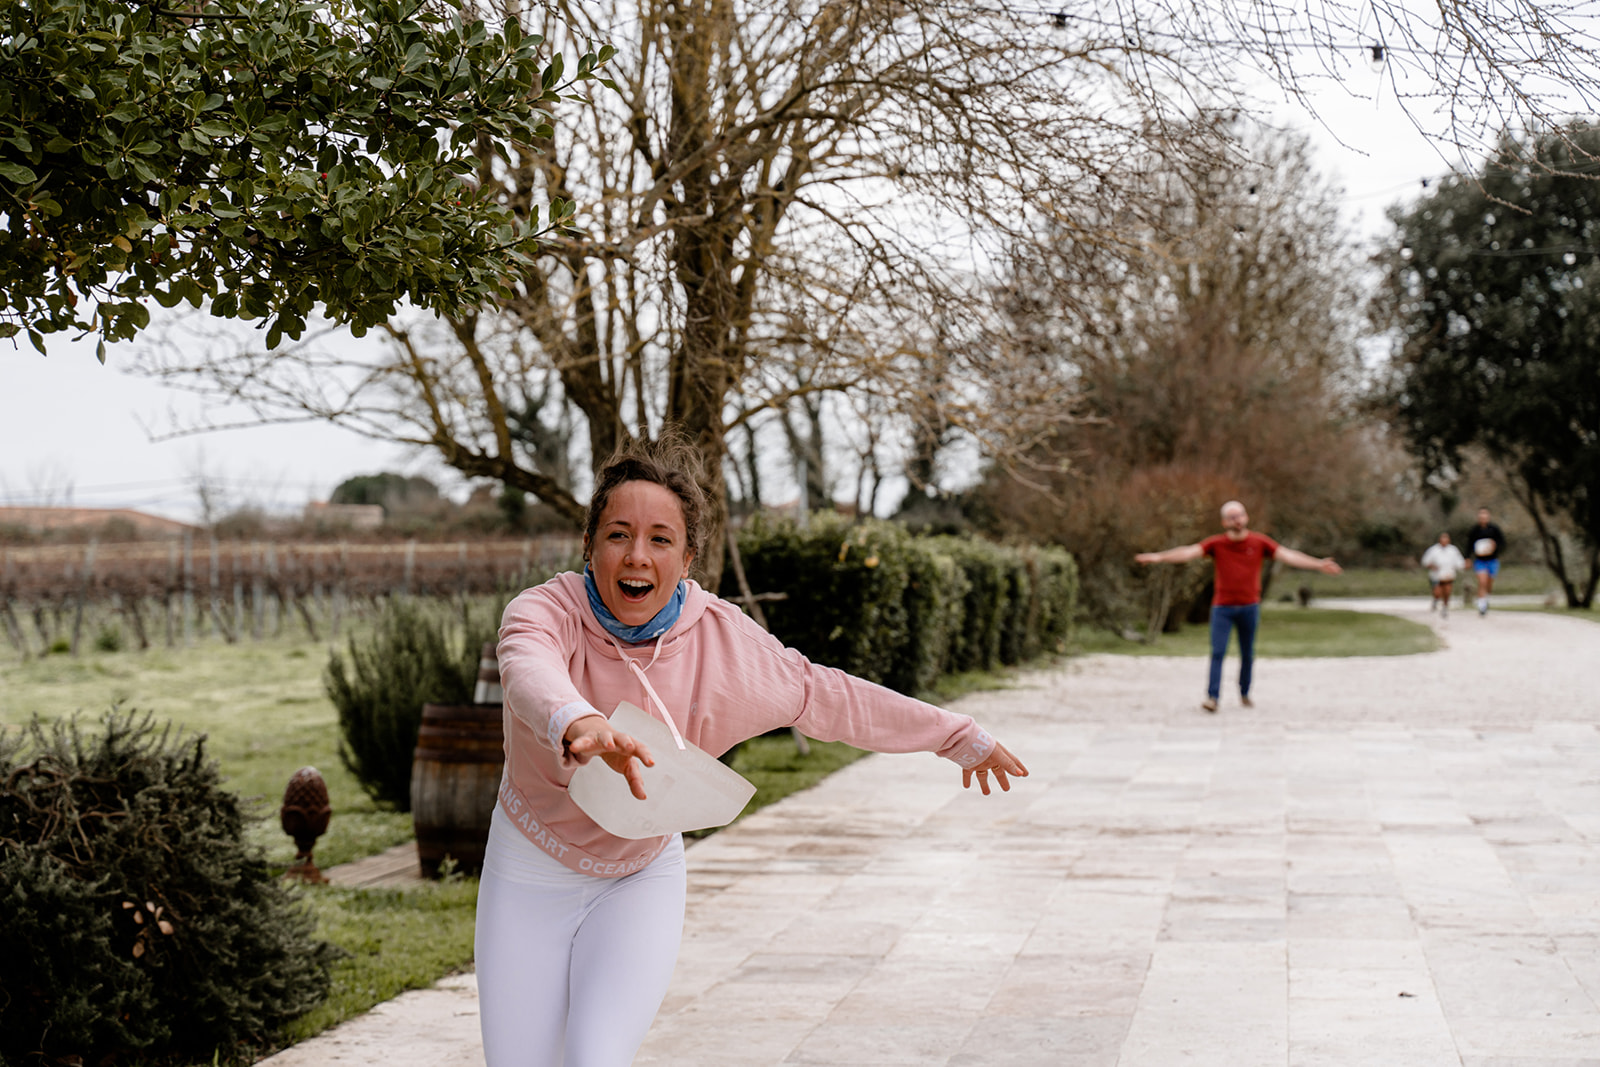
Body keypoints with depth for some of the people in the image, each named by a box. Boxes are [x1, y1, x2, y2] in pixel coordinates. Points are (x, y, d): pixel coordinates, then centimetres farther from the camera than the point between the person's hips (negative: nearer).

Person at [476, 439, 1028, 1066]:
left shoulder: (724, 643, -15)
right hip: (530, 873, -1)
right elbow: (531, 675, -48)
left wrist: (958, 737, 10)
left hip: (641, 879, 1)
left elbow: (826, 696, 1)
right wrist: (578, 723, -72)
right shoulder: (546, 612, -24)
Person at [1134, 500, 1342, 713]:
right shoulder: (1216, 543, -1)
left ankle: (1245, 693, 24)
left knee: (1247, 654, 7)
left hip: (1249, 607, 1)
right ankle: (1212, 697, -16)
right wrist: (1159, 557, -25)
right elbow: (1189, 552, -11)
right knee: (1218, 652, -11)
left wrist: (1318, 564, -11)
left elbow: (1287, 555, -3)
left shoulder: (1259, 542, 2)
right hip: (1222, 607, -1)